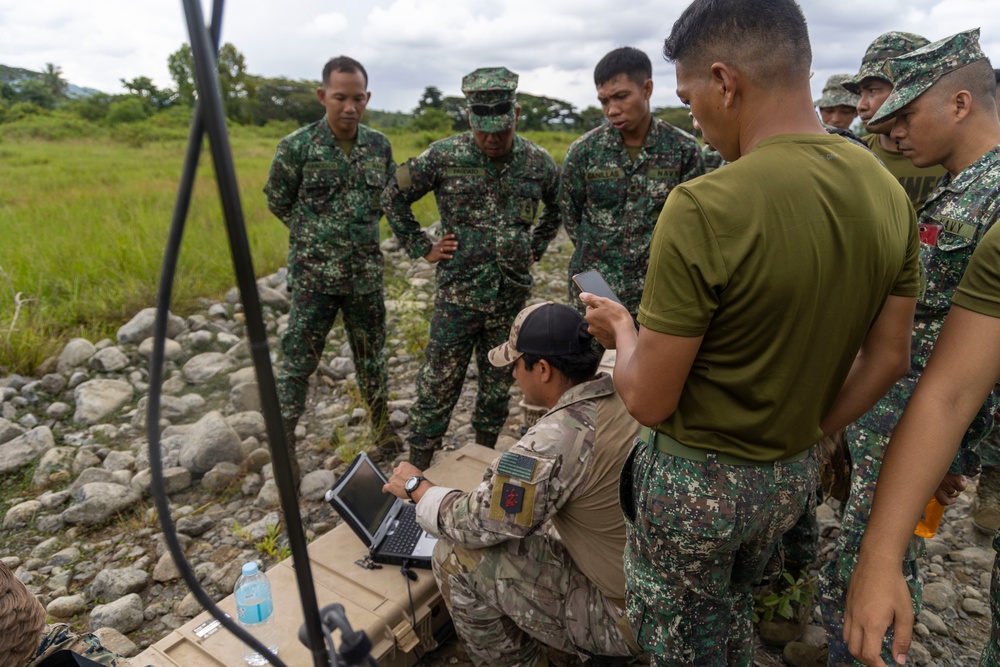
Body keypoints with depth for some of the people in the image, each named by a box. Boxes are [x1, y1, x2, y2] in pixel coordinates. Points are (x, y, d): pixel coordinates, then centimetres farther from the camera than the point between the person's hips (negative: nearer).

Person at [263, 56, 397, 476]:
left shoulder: (379, 145, 2)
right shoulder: (297, 146, -9)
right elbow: (277, 201, 3)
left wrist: (360, 228, 8)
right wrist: (315, 234, 4)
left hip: (366, 273, 3)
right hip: (314, 275, -3)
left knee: (371, 355, 16)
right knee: (299, 359, 2)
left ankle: (383, 429, 34)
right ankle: (284, 444, 17)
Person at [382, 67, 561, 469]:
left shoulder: (538, 162, 1)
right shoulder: (444, 156, -7)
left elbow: (558, 207, 20)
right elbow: (393, 197, 4)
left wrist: (535, 247, 11)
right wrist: (422, 248, 0)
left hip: (511, 297, 3)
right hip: (458, 295, -2)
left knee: (498, 387, 14)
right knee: (438, 386, 3)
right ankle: (416, 470, 19)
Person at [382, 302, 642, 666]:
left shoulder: (557, 440, -28)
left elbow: (478, 523, -17)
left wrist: (419, 488, 1)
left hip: (626, 619, -8)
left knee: (456, 557, -6)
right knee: (525, 519, 21)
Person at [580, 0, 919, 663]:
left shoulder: (703, 209, -29)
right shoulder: (889, 192, -4)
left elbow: (648, 400, -23)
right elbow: (886, 360, 4)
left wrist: (622, 330, -3)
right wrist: (807, 435, 14)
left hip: (696, 480, -7)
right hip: (795, 477, 7)